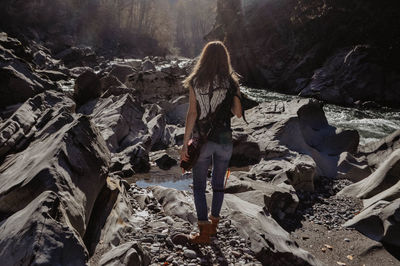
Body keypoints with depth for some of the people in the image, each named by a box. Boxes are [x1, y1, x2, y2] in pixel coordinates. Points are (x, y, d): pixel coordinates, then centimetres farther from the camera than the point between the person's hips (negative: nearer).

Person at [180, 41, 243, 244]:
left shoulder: (195, 82, -5)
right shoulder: (231, 83, -2)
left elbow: (192, 113, -10)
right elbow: (238, 113, -1)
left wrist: (185, 143, -8)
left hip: (202, 140, -2)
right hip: (224, 140, 2)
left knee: (199, 186, 9)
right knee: (218, 184, 17)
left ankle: (204, 232, 10)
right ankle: (213, 224, 31)